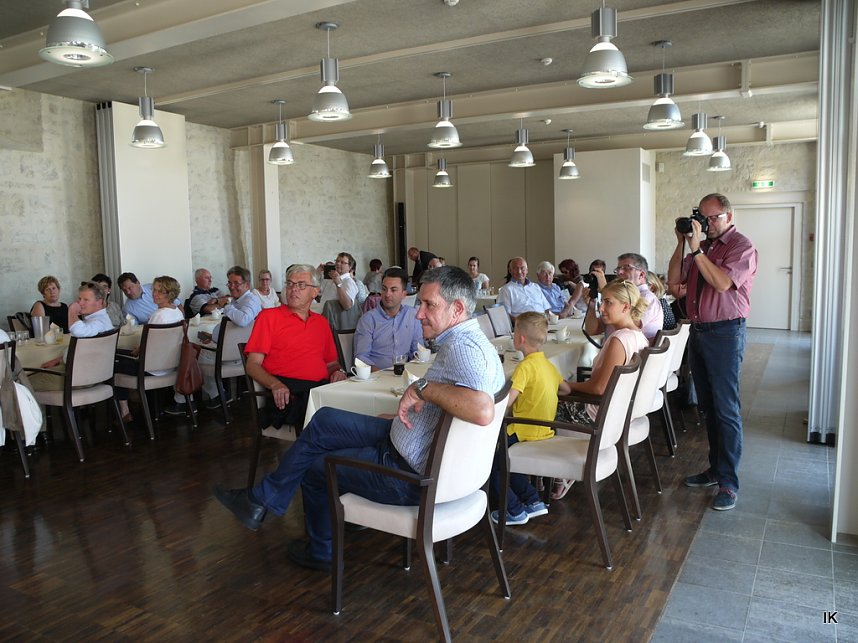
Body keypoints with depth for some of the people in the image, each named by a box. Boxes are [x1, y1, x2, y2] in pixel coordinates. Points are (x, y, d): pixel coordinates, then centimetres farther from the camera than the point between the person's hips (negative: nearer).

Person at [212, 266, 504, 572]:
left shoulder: (462, 348, -28)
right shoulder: (468, 342, 5)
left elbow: (482, 411, -46)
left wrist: (423, 387, -34)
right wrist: (401, 417, 12)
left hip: (408, 476, -10)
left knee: (314, 468, 14)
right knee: (324, 420, 16)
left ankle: (321, 552, 40)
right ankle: (262, 499, 27)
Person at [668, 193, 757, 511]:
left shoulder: (741, 246, -8)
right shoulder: (701, 245, 13)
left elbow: (722, 282, -22)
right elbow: (674, 279, 8)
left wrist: (696, 249, -19)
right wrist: (682, 244, -1)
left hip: (725, 333, -8)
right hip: (697, 330, 8)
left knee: (725, 408, -5)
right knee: (708, 406, 14)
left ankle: (728, 481, 3)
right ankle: (715, 468, 25)